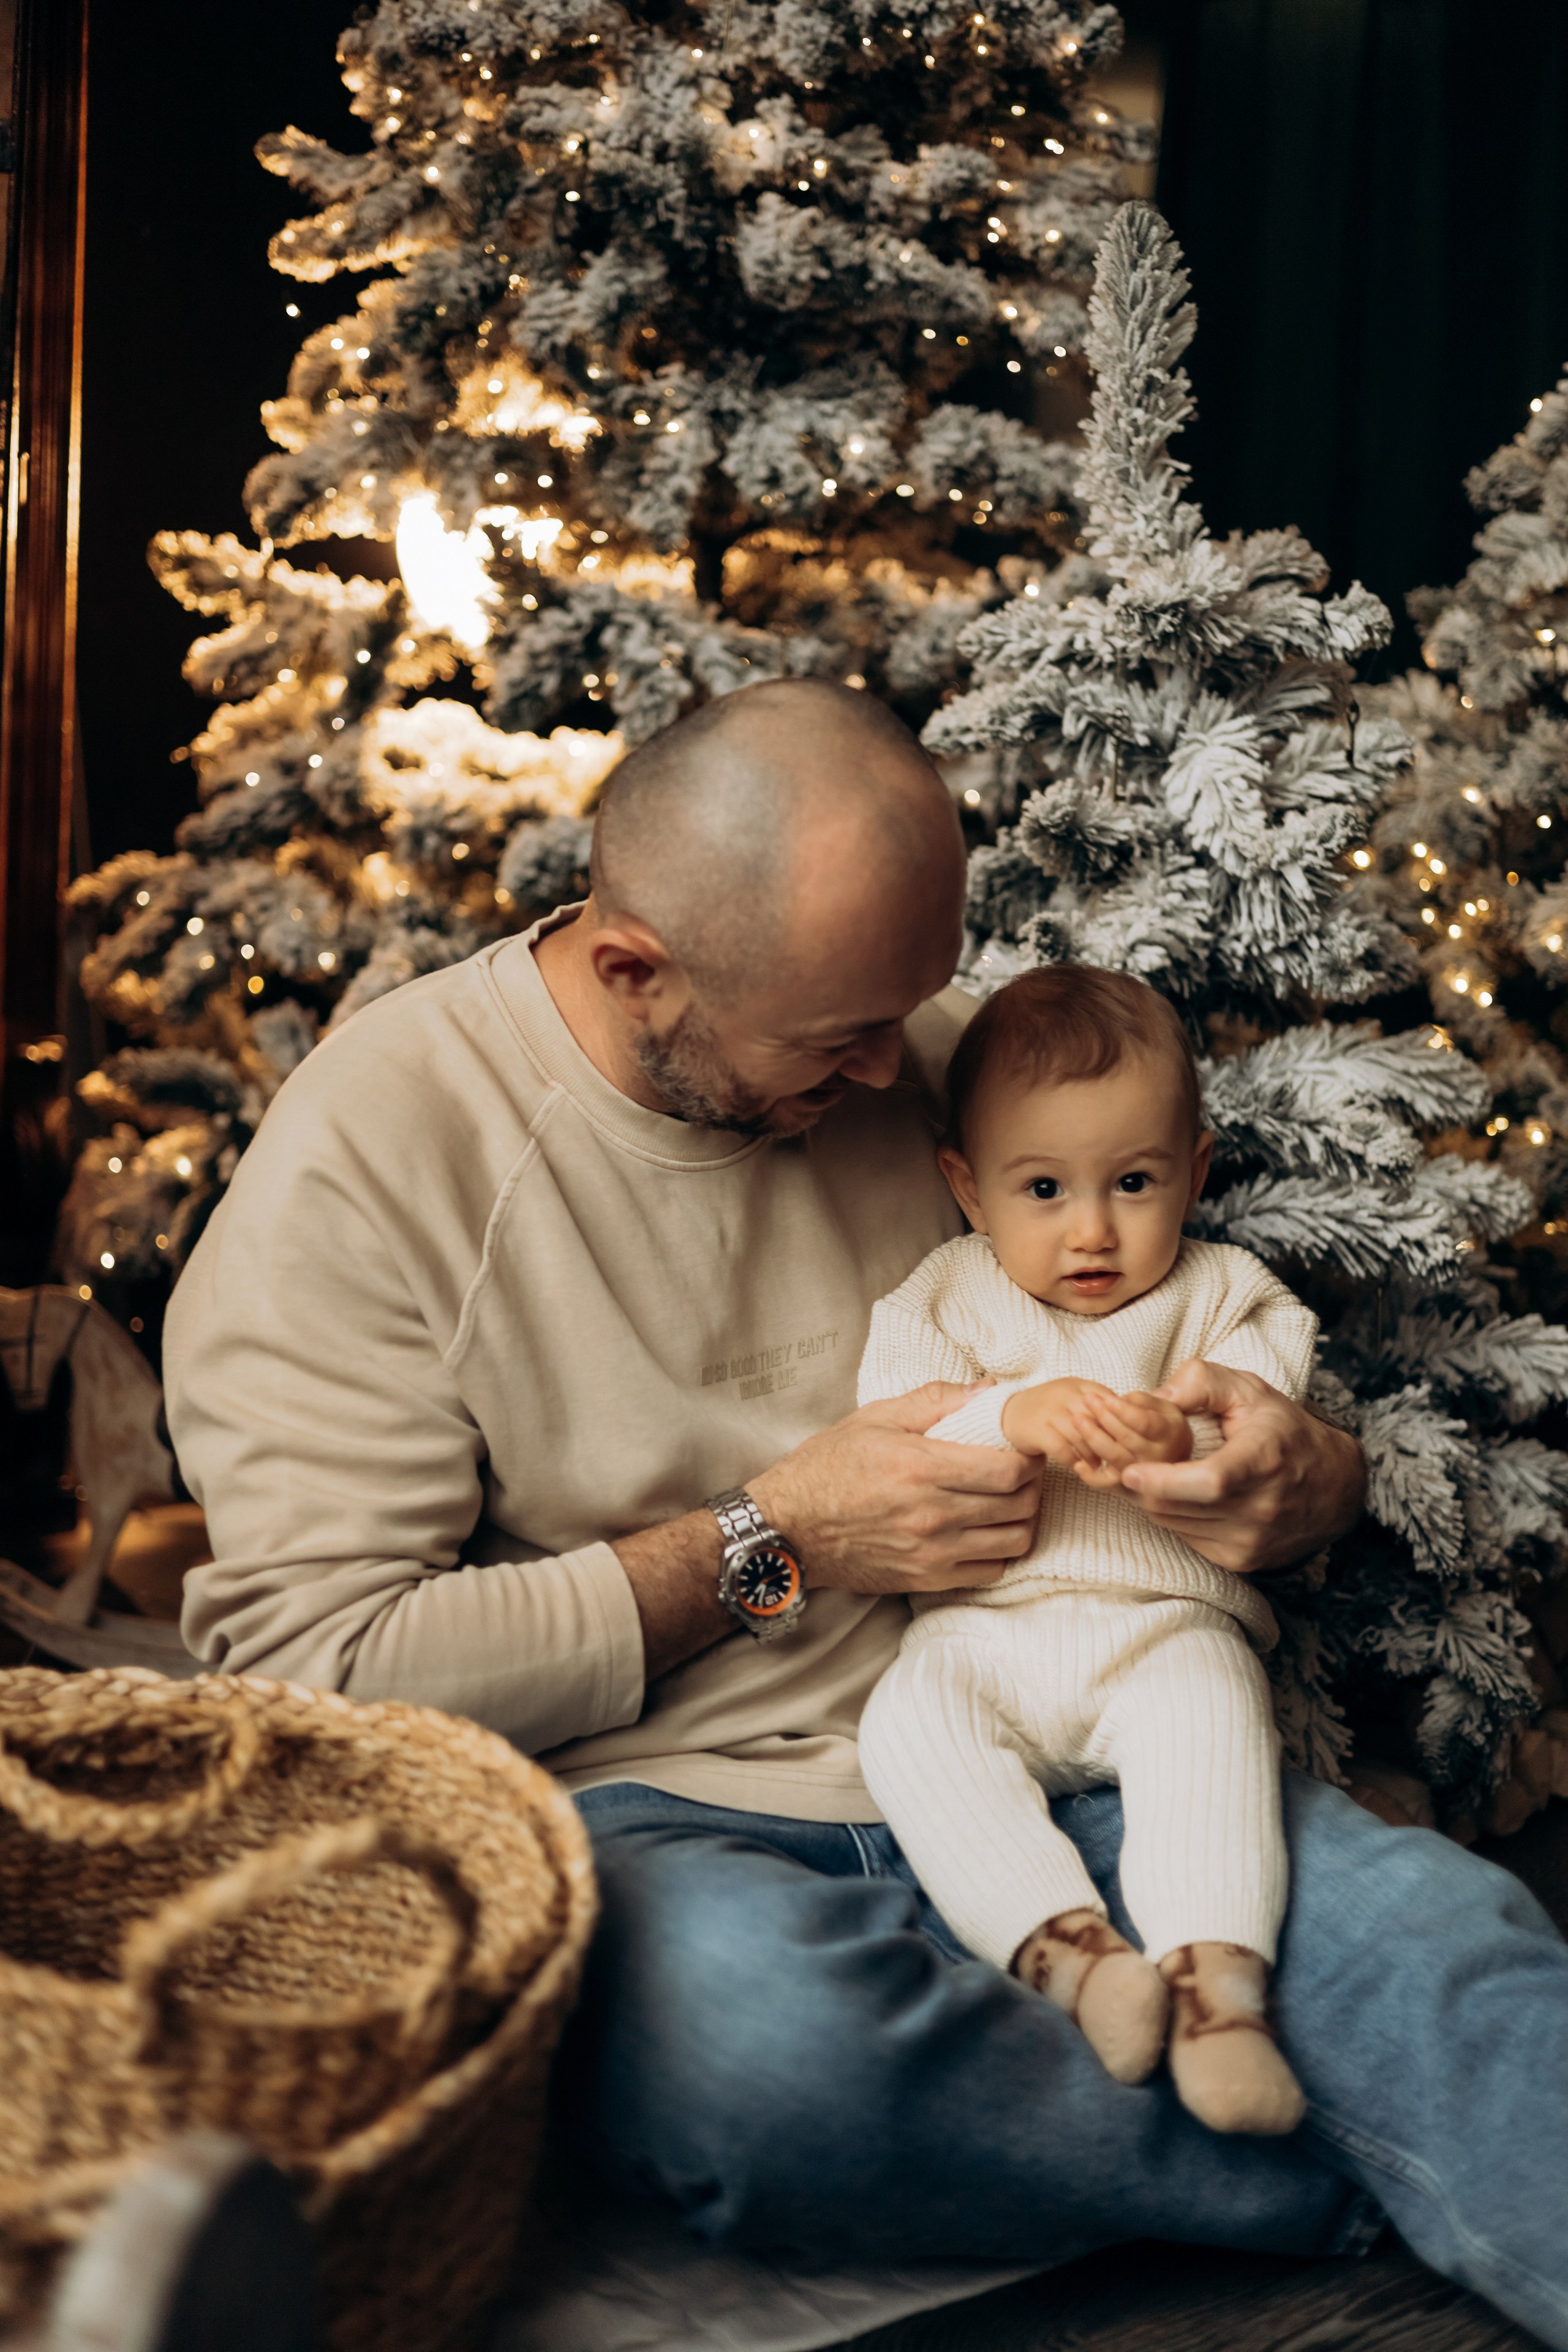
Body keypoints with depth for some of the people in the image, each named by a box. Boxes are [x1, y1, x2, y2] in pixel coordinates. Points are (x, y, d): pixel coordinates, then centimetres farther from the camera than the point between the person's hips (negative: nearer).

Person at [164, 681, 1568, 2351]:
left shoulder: (920, 1059, 5)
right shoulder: (365, 1155, -9)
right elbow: (311, 1670, -12)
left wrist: (1304, 1481, -8)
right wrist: (770, 1546, -14)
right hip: (647, 1810, -3)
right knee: (770, 2040, -38)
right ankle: (1367, 2180, -16)